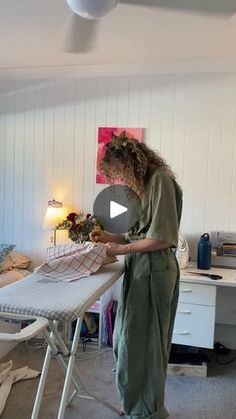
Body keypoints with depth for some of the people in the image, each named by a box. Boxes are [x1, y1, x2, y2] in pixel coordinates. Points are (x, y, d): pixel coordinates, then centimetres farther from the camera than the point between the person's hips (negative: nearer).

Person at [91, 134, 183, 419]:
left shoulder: (160, 179, -12)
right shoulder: (142, 184, 15)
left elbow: (162, 238, -19)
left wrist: (122, 249, -12)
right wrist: (109, 237, 7)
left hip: (153, 270, -9)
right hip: (139, 269, 9)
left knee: (142, 342, 3)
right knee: (128, 339, 16)